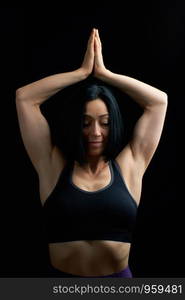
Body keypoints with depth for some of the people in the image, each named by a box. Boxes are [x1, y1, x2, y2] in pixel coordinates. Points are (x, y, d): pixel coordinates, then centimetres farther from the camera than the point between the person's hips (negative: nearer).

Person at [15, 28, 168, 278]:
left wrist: (102, 73, 0)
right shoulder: (54, 165, -4)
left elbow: (158, 101, -1)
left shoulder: (128, 166, -3)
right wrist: (83, 71, -2)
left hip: (118, 279, 1)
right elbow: (24, 97, -4)